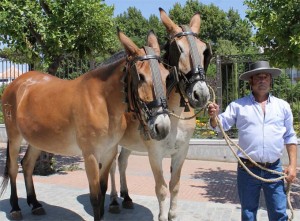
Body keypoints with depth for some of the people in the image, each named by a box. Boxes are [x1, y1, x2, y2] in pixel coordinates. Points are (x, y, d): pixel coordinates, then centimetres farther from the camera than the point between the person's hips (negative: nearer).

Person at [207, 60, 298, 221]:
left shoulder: (283, 106, 6)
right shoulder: (238, 105, 0)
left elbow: (289, 137, 9)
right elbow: (221, 125, -4)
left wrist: (292, 165, 3)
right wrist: (214, 116, -26)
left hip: (274, 170, 1)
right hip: (247, 169, -1)